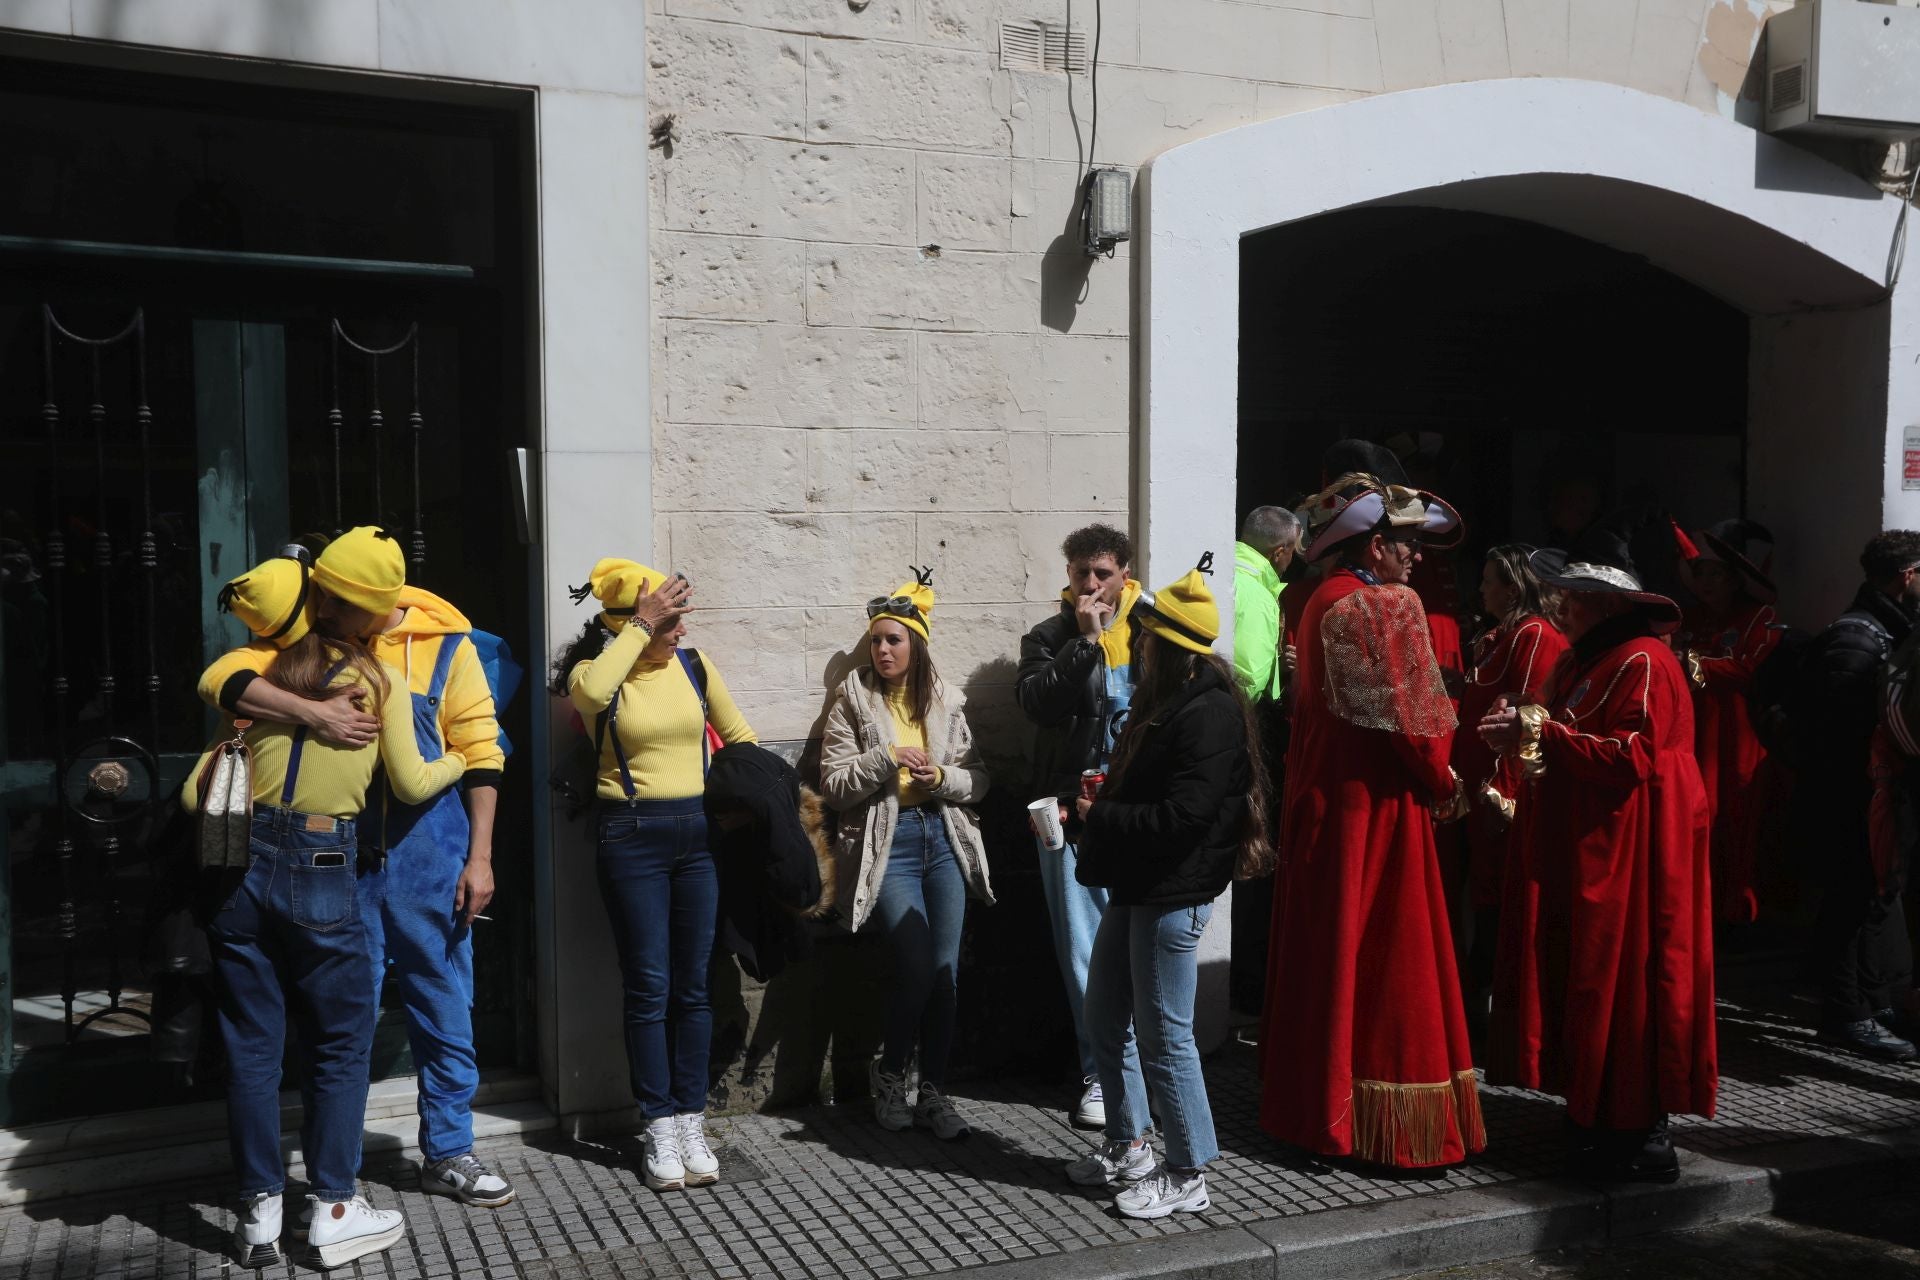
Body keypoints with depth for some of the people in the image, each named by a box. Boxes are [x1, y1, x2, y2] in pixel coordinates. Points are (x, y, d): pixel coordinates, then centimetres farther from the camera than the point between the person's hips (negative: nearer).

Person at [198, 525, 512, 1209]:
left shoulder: (444, 645, -5)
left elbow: (480, 754, -2)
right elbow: (220, 679, -15)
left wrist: (480, 857, -4)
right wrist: (311, 711, -29)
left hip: (429, 858, 0)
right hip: (343, 861, 1)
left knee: (445, 1011, 10)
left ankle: (448, 1154, 27)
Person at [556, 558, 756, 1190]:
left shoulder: (694, 666, 5)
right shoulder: (595, 671, -4)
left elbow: (740, 737, 17)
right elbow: (593, 692, -31)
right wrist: (640, 626, -23)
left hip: (698, 830, 3)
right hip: (631, 835, -3)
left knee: (693, 985, 6)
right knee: (648, 987, 0)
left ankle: (691, 1120, 15)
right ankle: (659, 1125, 11)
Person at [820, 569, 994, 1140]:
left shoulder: (947, 700, 7)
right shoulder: (853, 700, 0)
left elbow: (978, 779, 8)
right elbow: (833, 783, -4)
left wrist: (941, 776, -12)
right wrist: (886, 759, -17)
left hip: (944, 838, 3)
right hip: (886, 842, -3)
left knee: (946, 970, 3)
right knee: (916, 965, -12)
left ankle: (933, 1092, 17)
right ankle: (889, 1072, 14)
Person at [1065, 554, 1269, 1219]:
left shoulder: (1209, 716, -20)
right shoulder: (1163, 703, 12)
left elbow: (1180, 817, -26)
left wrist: (1100, 817, -16)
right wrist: (1104, 795, 3)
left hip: (1172, 896, -10)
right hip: (1134, 887, 10)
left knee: (1164, 1036, -1)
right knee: (1104, 1022, 18)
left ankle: (1188, 1176, 14)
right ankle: (1127, 1147, 34)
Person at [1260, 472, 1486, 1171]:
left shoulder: (1322, 602, 11)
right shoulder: (1390, 606, -15)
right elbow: (1416, 718, -17)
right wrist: (1443, 784, -1)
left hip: (1319, 798, 9)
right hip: (1375, 804, -9)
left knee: (1324, 948, 16)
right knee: (1384, 956, 0)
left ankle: (1310, 1100, 27)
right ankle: (1381, 1118, 8)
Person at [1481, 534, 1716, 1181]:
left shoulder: (1643, 662, -13)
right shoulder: (1582, 661, 17)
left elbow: (1631, 757, -21)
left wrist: (1544, 730, -18)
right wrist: (1522, 735, 1)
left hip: (1630, 853, -9)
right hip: (1580, 848, 9)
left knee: (1625, 981, -5)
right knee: (1584, 978, 9)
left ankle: (1644, 1137, 5)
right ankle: (1598, 1120, 18)